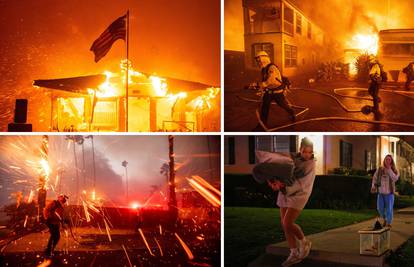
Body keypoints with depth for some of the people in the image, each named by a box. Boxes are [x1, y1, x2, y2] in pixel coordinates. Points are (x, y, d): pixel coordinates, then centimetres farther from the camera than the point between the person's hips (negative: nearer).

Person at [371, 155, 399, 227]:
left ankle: (388, 223, 13)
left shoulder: (394, 171, -1)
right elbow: (374, 178, 7)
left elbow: (395, 178, -18)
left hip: (389, 193, -2)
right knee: (380, 208, 3)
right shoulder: (379, 169, 2)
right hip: (380, 192, 2)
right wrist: (373, 187, -7)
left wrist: (389, 170, -18)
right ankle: (385, 219, 30)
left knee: (389, 209, -3)